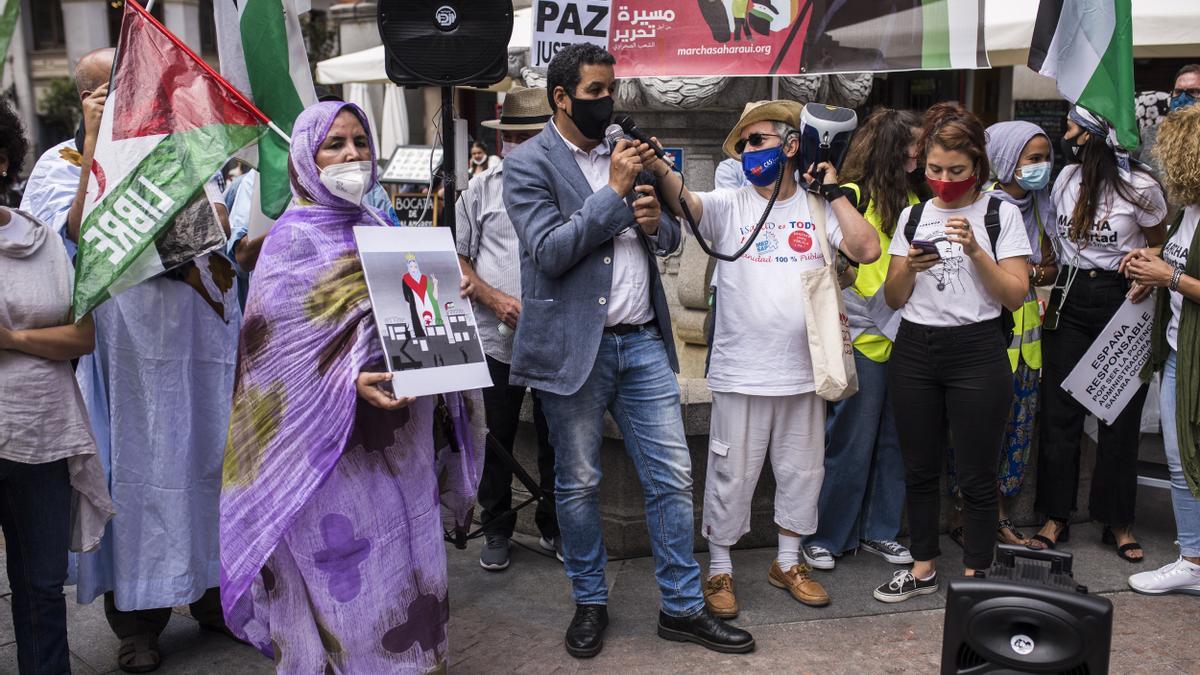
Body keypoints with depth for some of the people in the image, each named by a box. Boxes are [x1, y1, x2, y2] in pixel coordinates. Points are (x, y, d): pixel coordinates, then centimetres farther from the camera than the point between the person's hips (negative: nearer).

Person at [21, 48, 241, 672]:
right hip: (126, 348, -3)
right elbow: (80, 235, -18)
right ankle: (137, 618, 18)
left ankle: (211, 591, 27)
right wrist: (96, 144, -17)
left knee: (205, 455, 11)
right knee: (137, 467, 3)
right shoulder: (61, 163, 2)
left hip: (199, 336, 3)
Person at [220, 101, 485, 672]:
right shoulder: (292, 241, -8)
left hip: (399, 441, 6)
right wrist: (350, 383, -27)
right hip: (334, 446, -6)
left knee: (411, 572, 14)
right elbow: (277, 352, -13)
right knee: (350, 587, 0)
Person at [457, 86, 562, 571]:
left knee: (555, 438, 11)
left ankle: (553, 528, 29)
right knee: (496, 440, 10)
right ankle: (496, 530, 28)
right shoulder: (481, 189, 6)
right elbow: (459, 258, 6)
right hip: (495, 339, 1)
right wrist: (495, 299, -10)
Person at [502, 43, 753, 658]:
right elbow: (549, 250, -15)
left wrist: (656, 221, -5)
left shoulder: (624, 155, 13)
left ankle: (682, 607, 19)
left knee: (672, 478, 6)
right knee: (578, 485, 9)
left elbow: (670, 240, 18)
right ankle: (590, 602, 27)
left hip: (643, 341, 5)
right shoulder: (528, 164, -4)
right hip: (576, 347, -5)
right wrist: (614, 192, -16)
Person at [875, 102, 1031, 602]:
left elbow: (1016, 296, -6)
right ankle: (923, 569, 25)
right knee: (919, 469, 11)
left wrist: (975, 251, -18)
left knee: (977, 477, 2)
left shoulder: (1001, 214, -1)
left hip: (977, 353, -4)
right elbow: (893, 299, 9)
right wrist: (910, 268, -11)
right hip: (914, 352, 4)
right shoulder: (912, 216, 9)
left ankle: (974, 576, 17)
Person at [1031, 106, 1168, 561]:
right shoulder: (1067, 178, 4)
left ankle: (1118, 522, 18)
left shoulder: (1140, 188, -10)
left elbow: (1158, 248, 1)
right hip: (1070, 298, 4)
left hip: (1120, 300, -4)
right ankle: (1055, 517, 13)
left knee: (1120, 415, 4)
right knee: (1058, 412, 3)